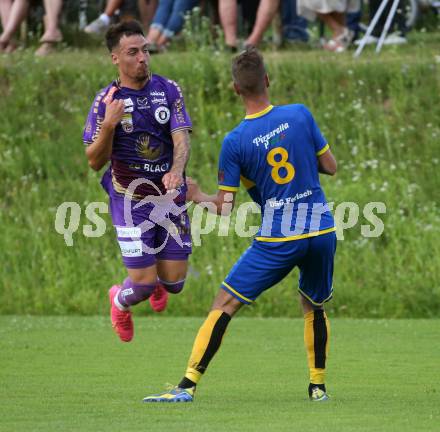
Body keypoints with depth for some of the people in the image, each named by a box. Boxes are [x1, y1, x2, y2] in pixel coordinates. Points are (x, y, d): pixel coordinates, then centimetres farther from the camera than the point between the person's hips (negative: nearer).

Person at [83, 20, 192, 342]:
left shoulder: (168, 90, -1)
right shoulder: (106, 101, -6)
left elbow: (182, 138, -10)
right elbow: (95, 162, -5)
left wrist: (176, 171, -31)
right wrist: (108, 125, -24)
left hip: (171, 197, 2)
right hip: (131, 201, -2)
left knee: (174, 282, 4)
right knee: (143, 284, -8)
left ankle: (157, 284, 44)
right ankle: (120, 302, 31)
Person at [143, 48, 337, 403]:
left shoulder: (235, 141, -7)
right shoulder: (300, 115, -1)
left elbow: (225, 207, -2)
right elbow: (331, 166, 7)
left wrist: (196, 196, 18)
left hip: (278, 239, -3)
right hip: (322, 230, 3)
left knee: (224, 305, 1)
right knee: (314, 307, 26)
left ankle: (189, 384, -6)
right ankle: (318, 386, 25)